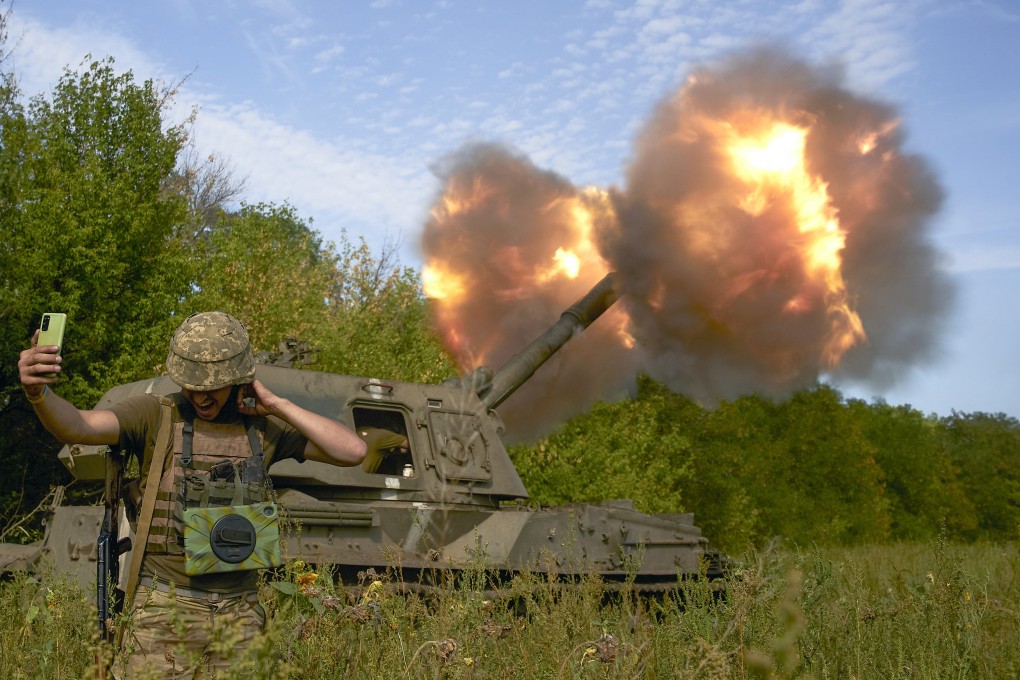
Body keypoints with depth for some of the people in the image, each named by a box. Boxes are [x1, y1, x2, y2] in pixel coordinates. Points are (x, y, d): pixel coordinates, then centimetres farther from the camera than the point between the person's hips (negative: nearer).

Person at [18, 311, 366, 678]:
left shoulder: (263, 426, 4)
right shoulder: (155, 415, -3)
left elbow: (353, 451, -5)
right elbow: (77, 427, -20)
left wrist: (276, 405, -7)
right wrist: (38, 391, -40)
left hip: (240, 613, 3)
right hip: (165, 610, -2)